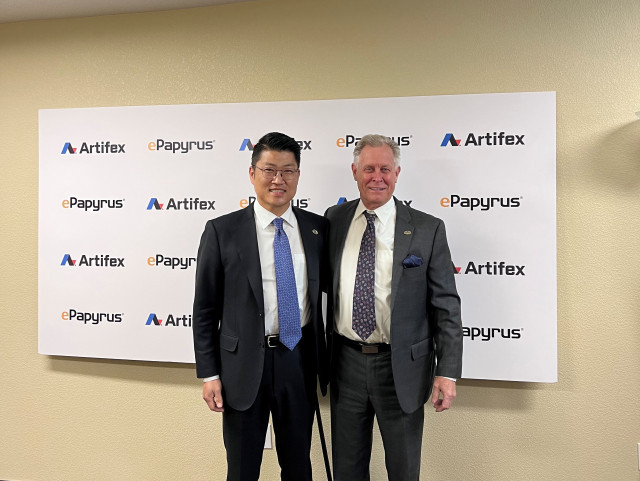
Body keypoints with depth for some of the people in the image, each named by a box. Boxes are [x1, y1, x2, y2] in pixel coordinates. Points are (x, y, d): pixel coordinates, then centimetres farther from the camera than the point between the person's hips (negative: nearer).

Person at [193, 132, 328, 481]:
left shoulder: (318, 228, 1)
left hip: (300, 362, 3)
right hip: (244, 365, -2)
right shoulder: (222, 231, -7)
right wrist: (209, 374, -5)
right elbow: (205, 309, -4)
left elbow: (326, 287, 8)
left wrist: (326, 361, 8)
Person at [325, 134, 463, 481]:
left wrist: (448, 372, -10)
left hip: (402, 367, -2)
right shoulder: (334, 220, 2)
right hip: (345, 362, 3)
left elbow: (446, 305, -6)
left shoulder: (427, 229, -7)